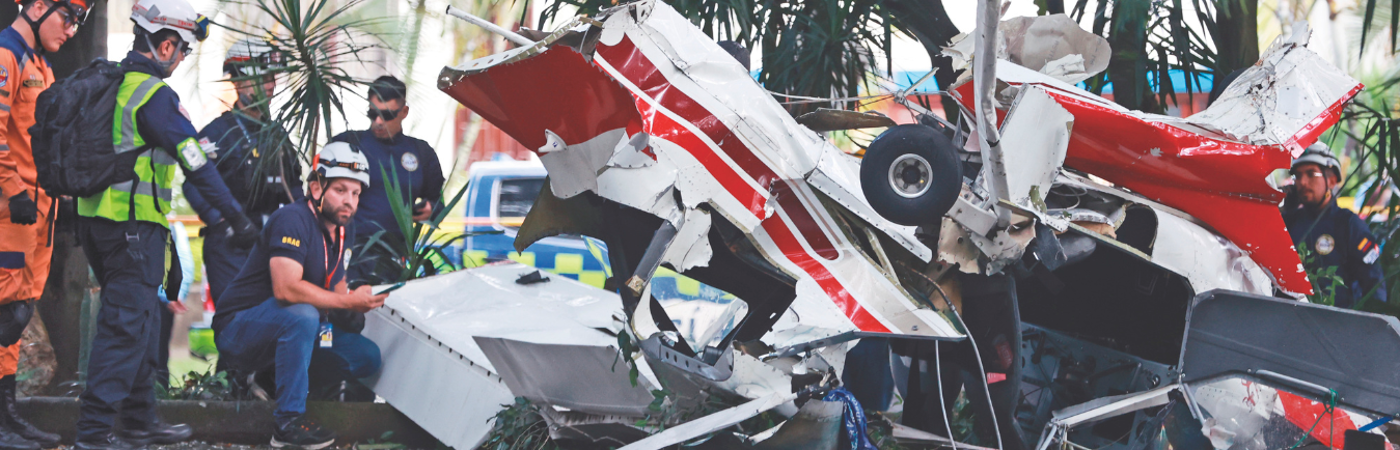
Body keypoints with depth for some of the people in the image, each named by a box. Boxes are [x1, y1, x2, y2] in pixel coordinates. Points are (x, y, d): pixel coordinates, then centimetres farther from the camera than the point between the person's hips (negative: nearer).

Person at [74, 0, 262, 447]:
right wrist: (236, 217, -13)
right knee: (127, 325, -6)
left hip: (95, 217, 9)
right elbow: (195, 160, -17)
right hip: (134, 223, -9)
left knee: (142, 321, 18)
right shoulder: (154, 94, -15)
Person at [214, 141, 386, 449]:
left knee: (368, 357, -3)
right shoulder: (293, 219, -20)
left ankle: (270, 378, 10)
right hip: (238, 328, -9)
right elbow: (286, 288, -32)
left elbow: (335, 286, 12)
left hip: (288, 331, 9)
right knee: (302, 315, -38)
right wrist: (348, 302, -27)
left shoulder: (344, 230, 8)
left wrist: (364, 301, -10)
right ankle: (289, 421, -31)